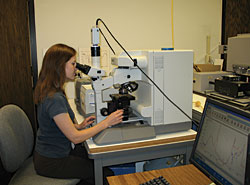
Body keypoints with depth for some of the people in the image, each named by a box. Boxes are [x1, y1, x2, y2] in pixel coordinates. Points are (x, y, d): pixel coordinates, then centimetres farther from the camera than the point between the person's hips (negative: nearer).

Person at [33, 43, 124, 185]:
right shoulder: (54, 99, -28)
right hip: (51, 162, -9)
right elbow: (75, 137, -25)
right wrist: (106, 122, -20)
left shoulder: (50, 91, 4)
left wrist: (79, 126, -1)